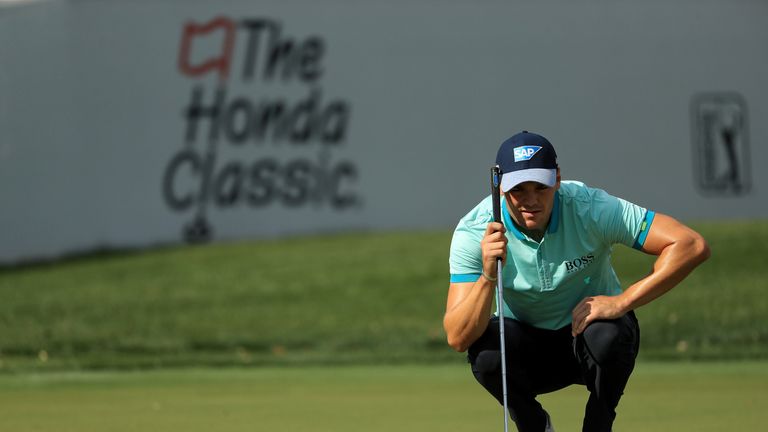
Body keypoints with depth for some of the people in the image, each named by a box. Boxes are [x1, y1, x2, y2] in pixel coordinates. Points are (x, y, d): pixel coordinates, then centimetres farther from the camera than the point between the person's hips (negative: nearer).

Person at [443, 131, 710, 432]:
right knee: (484, 348, -32)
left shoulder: (590, 209, -24)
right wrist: (488, 275, -43)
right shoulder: (474, 231, -21)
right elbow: (457, 339, -27)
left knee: (607, 335, -35)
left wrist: (622, 302, -33)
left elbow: (691, 246, -28)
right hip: (527, 346, 1)